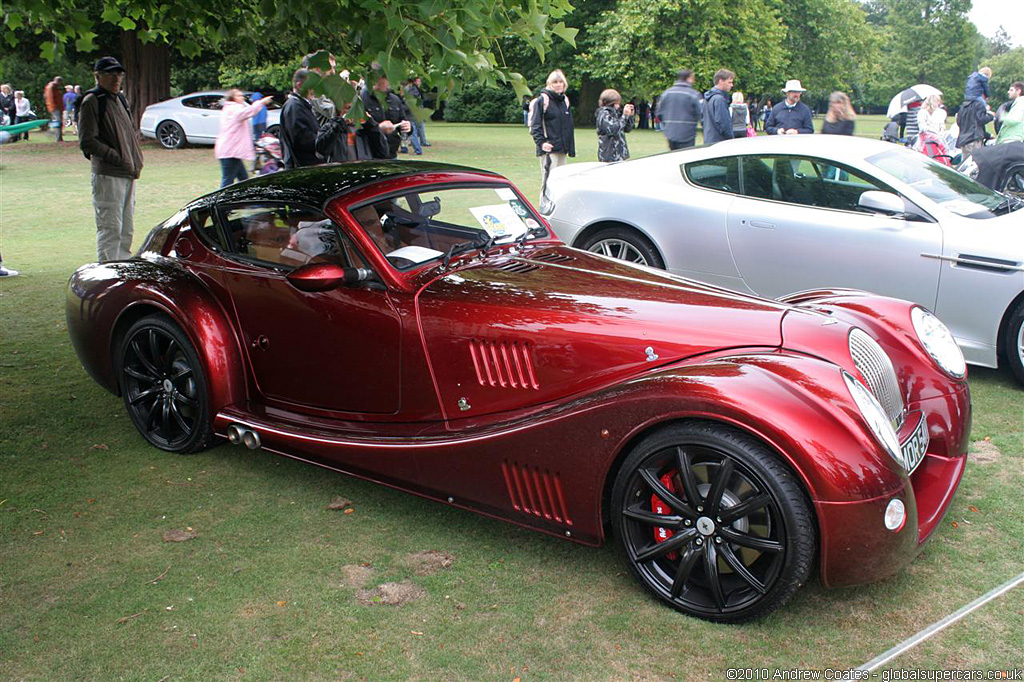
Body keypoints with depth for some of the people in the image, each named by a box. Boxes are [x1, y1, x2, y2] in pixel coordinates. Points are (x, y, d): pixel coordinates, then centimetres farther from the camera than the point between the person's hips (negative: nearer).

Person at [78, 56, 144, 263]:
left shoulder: (120, 99, 18)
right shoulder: (91, 101, -7)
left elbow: (133, 132, 28)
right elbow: (87, 142, -13)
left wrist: (136, 160, 12)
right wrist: (118, 158, -17)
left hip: (129, 174, 8)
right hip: (107, 175, -8)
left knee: (126, 229, 14)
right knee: (110, 230, -8)